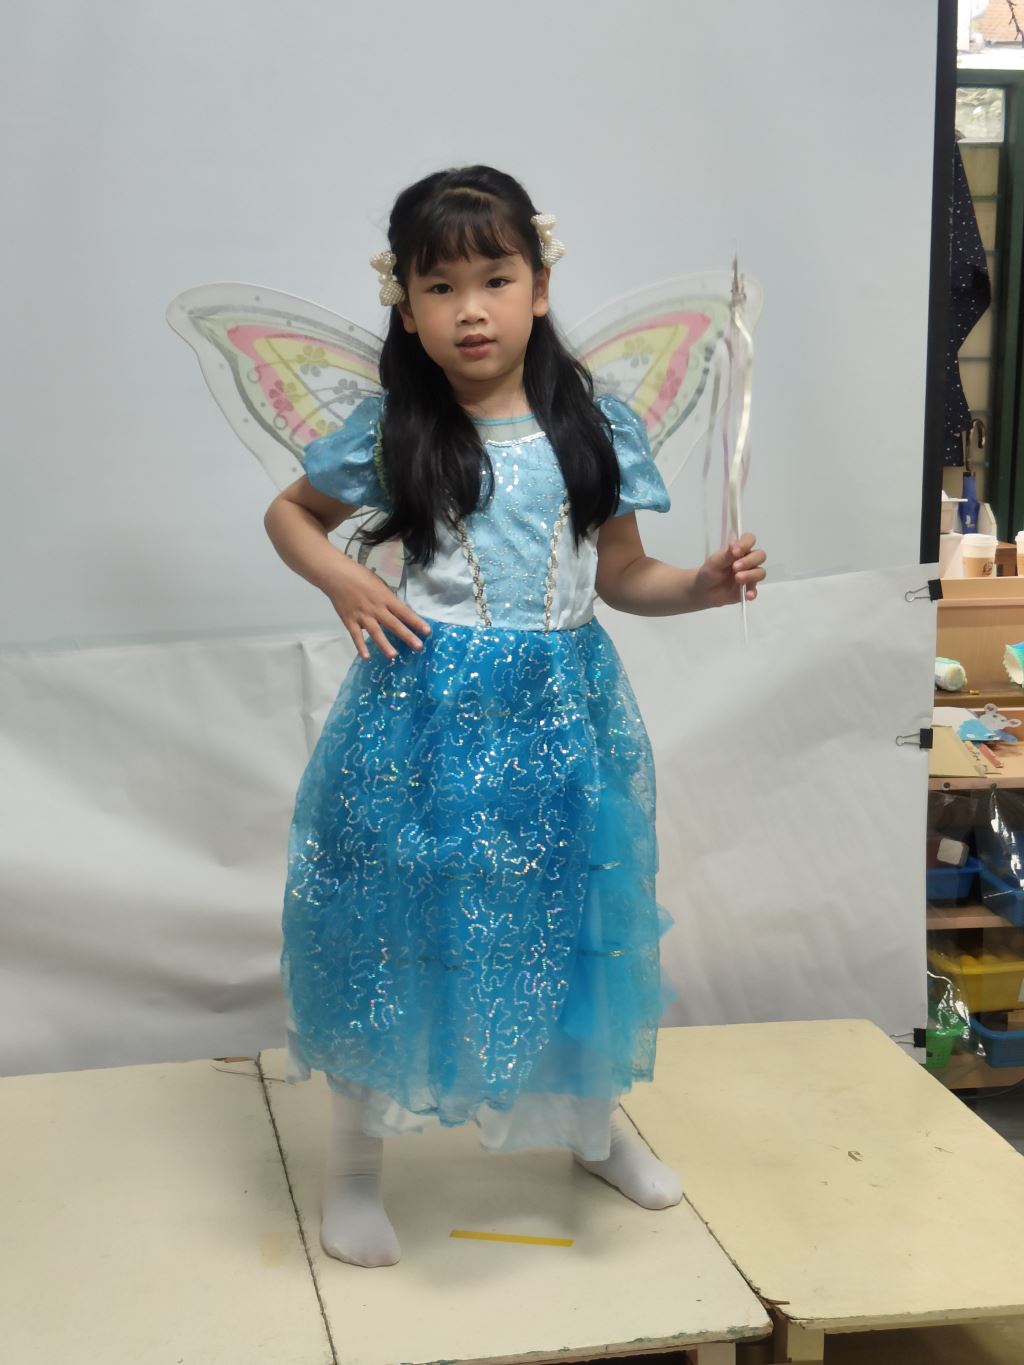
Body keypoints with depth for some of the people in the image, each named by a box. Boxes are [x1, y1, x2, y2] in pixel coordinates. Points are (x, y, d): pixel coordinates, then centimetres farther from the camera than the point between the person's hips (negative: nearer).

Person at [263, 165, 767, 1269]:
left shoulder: (595, 428, 0)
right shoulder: (388, 432, -5)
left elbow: (622, 575, 8)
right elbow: (289, 512, 10)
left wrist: (706, 584, -9)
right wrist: (344, 583, -7)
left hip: (561, 714, 2)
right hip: (424, 712, -2)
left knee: (573, 917, 15)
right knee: (395, 924, 6)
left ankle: (595, 1122, 41)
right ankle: (354, 1165, 25)